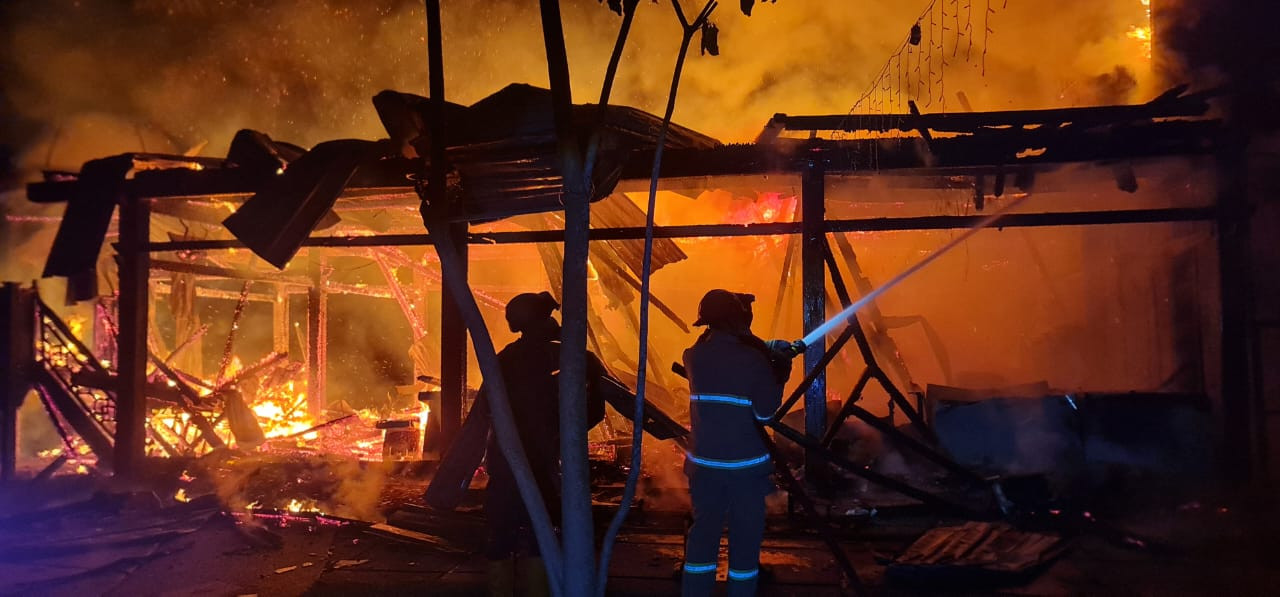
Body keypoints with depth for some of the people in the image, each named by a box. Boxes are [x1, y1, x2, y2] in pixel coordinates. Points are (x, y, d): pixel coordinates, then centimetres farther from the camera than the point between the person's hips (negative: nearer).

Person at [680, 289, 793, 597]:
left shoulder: (694, 356, -1)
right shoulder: (753, 359, -14)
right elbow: (766, 411, -12)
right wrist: (779, 377, 2)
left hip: (704, 461, 4)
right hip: (745, 463, -4)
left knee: (703, 529, 14)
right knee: (746, 535, 8)